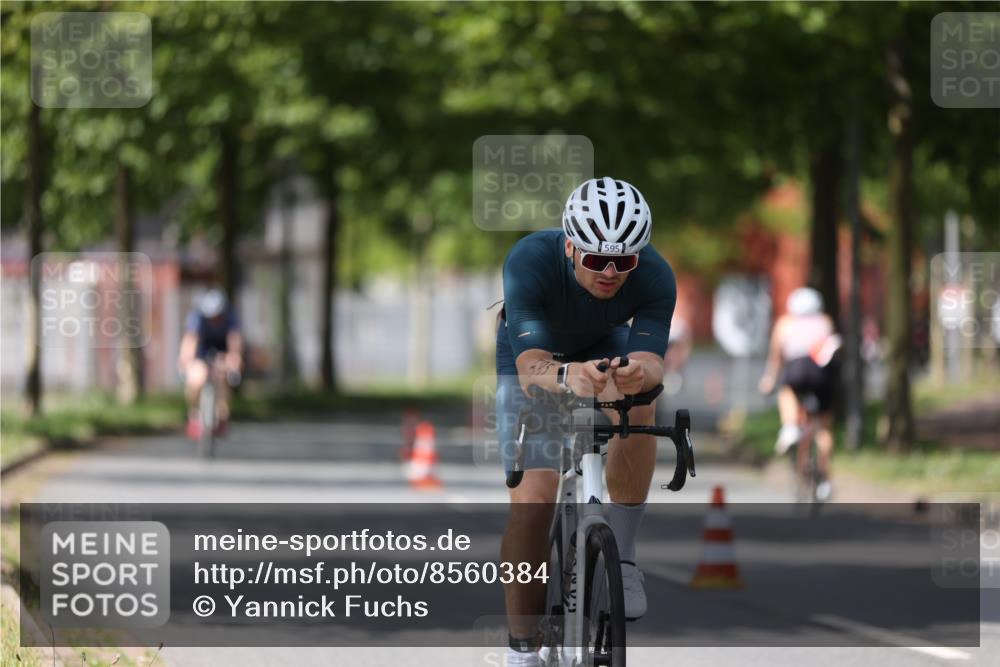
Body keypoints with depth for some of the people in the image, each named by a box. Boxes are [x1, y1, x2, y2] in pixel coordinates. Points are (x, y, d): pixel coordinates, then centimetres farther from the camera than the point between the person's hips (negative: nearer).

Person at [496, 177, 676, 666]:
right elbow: (530, 365, -45)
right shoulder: (530, 261, -38)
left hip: (606, 349, 2)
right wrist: (568, 375, -68)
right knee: (532, 499, -15)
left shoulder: (655, 277, -32)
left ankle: (621, 553, -17)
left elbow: (651, 362, -39)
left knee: (637, 406, -33)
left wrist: (637, 373, -64)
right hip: (532, 357, -1)